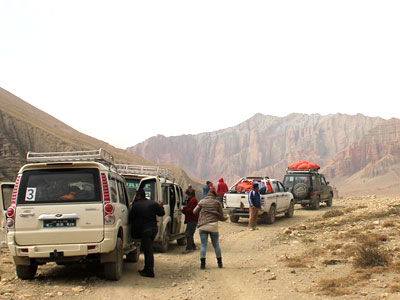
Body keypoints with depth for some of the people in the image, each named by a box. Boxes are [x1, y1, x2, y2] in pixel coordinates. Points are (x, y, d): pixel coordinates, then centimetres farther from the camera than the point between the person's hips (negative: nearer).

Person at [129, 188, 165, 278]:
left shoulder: (136, 205, -6)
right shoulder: (153, 203, 5)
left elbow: (131, 217, 2)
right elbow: (162, 213, 10)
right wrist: (161, 206, 29)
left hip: (144, 230, -5)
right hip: (154, 228, 6)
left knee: (148, 250, -5)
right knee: (148, 249, 17)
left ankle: (150, 271, -5)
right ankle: (147, 269, 24)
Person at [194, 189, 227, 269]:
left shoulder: (202, 202, 5)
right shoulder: (217, 203, 5)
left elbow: (195, 212, 9)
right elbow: (221, 216, 8)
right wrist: (225, 218, 30)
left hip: (202, 226, 0)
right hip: (213, 225, 0)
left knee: (203, 245, 3)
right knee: (216, 245, 12)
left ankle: (202, 264, -5)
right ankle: (219, 263, 17)